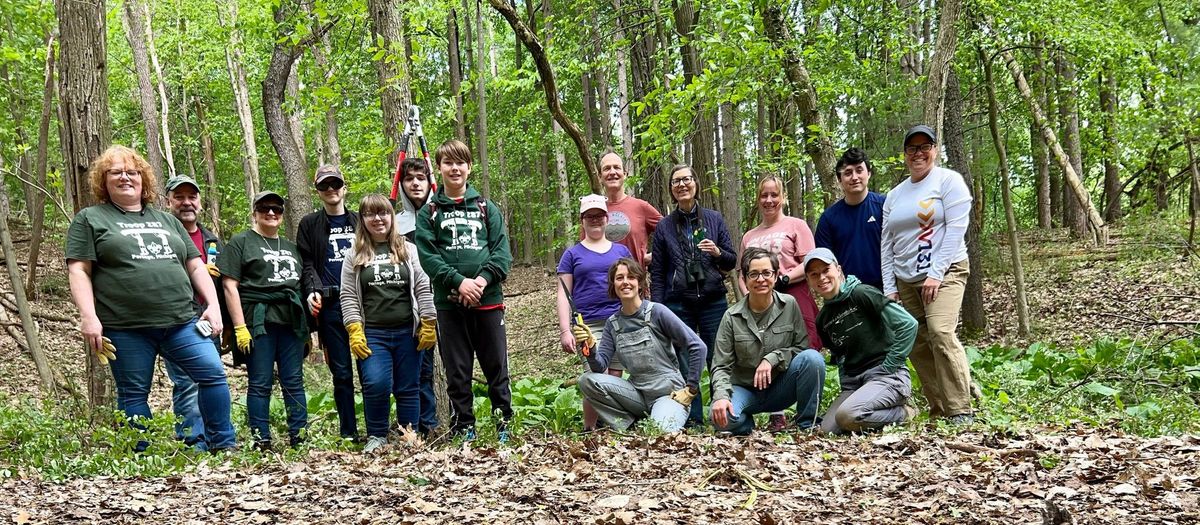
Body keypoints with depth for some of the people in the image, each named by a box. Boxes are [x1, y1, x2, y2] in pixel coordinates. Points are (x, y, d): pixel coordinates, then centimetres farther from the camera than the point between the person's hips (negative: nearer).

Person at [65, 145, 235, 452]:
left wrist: (213, 305, 7)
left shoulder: (167, 220, 21)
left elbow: (196, 267, 19)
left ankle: (224, 445, 3)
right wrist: (88, 316, -13)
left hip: (180, 322, 3)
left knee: (213, 374, -7)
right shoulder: (89, 219, 8)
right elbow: (78, 271, -1)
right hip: (126, 328, -3)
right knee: (134, 394, 3)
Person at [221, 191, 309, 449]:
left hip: (291, 321, 5)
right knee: (260, 384, -2)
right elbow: (230, 285, -4)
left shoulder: (291, 247, 22)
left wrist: (307, 327, 16)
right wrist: (240, 327, -12)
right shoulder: (240, 242, 5)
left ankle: (299, 438, 8)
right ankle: (261, 443, 3)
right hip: (258, 322, -5)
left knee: (294, 382, 4)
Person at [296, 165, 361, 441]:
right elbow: (307, 264, 5)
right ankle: (348, 432, 9)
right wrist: (312, 291, -13)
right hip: (331, 307, -1)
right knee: (341, 372, 2)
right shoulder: (309, 224, 11)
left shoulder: (359, 221, 17)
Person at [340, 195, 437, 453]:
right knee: (376, 384, -15)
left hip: (407, 332, 1)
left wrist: (429, 325, 0)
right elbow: (348, 296, 4)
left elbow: (423, 289, 6)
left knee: (408, 388, 5)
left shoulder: (408, 250, 9)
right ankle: (376, 436, 4)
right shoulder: (354, 256, 8)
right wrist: (354, 331, -6)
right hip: (372, 334, -1)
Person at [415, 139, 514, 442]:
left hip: (488, 299, 1)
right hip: (449, 302, -1)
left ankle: (504, 422, 16)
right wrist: (459, 281, -16)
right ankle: (463, 427, 15)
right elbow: (427, 255, -3)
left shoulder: (487, 208, 10)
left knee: (497, 364, 5)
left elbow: (502, 250, 2)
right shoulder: (429, 212, 7)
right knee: (457, 369, 6)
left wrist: (483, 279, -14)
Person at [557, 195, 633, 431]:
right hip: (588, 326, -2)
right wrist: (565, 330, -4)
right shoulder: (572, 254, 11)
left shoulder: (621, 251, 17)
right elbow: (563, 295, 6)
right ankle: (589, 430, -2)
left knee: (616, 378, 1)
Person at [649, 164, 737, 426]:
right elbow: (657, 274, 9)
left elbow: (732, 261, 10)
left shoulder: (714, 219, 8)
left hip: (713, 302, 0)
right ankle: (692, 419, 8)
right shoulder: (664, 227, 9)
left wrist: (718, 252, -12)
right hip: (678, 304, 0)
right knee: (685, 364, 1)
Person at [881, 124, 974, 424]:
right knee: (917, 346, 1)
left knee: (940, 332, -24)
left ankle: (960, 409, -20)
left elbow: (956, 228, -9)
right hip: (905, 281, 6)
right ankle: (938, 410, 9)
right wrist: (889, 288, 6)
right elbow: (886, 245, 15)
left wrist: (935, 274, -16)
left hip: (944, 272, -6)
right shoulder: (894, 195, 17)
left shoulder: (949, 180, 1)